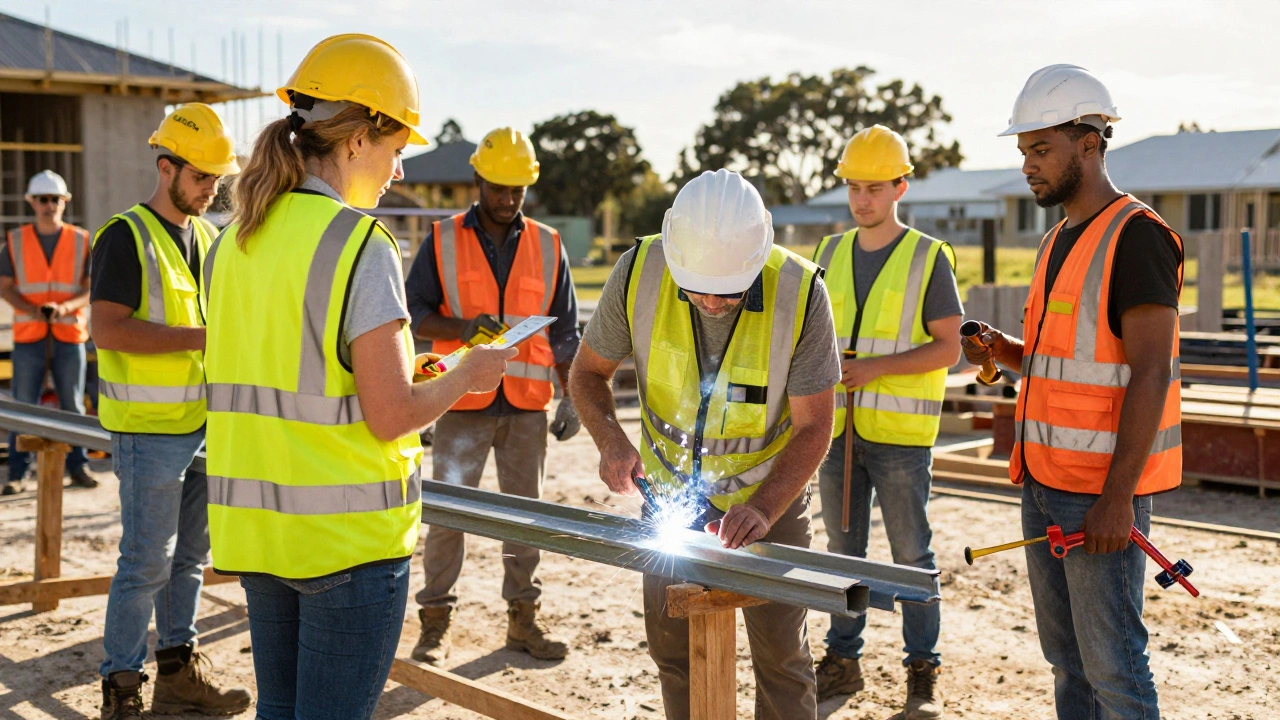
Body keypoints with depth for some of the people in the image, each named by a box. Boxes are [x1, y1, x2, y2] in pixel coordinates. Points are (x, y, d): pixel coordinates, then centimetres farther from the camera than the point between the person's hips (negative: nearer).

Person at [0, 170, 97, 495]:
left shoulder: (81, 240, 4)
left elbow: (91, 289, 1)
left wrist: (64, 307, -17)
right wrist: (32, 310, -14)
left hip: (69, 335, 0)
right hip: (28, 335, 0)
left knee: (73, 404, 5)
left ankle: (78, 466, 14)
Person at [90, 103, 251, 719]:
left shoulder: (207, 237, 15)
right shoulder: (126, 237, -10)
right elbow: (108, 329, -20)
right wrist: (201, 337, -22)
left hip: (206, 424, 8)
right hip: (149, 429, -7)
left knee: (190, 554, 14)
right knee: (147, 562, -3)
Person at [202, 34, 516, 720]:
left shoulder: (233, 242, 7)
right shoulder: (360, 243, -16)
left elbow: (262, 382, 11)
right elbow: (392, 416, -18)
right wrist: (467, 374, 0)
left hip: (254, 526, 7)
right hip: (347, 534, -7)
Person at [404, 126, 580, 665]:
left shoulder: (548, 246, 10)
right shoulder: (443, 241, 4)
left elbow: (564, 331, 12)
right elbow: (414, 312, 0)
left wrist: (571, 397, 4)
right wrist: (463, 328, -18)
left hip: (526, 403, 2)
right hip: (462, 403, -2)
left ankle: (524, 618, 20)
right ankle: (436, 622, 10)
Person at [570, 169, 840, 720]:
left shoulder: (800, 292, -26)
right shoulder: (639, 272, -22)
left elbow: (813, 426, -18)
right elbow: (588, 372, -7)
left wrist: (762, 510, -30)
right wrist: (610, 439, -27)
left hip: (768, 494, -2)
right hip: (671, 492, 2)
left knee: (781, 652, 6)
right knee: (673, 645, 12)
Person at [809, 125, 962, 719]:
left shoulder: (929, 258, -4)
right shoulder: (832, 253, 11)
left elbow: (949, 347, -6)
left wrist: (877, 367, -17)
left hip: (900, 432, -4)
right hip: (837, 426, 5)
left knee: (911, 556, 1)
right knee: (842, 550, 12)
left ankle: (923, 672, 13)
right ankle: (843, 659, 24)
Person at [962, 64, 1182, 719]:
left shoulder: (1136, 236, -13)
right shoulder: (1059, 240, 16)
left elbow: (1150, 373, -19)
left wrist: (1117, 496, -23)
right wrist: (1003, 351, 4)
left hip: (1102, 488, -9)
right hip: (1044, 478, 9)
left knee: (1111, 665, -2)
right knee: (1065, 659, 15)